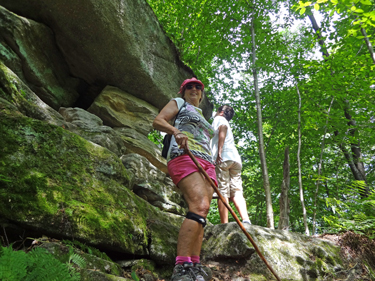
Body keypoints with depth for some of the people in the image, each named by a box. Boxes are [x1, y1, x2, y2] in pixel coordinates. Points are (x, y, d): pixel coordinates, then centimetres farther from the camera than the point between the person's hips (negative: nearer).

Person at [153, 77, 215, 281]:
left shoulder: (202, 117, 37)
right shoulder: (179, 103, 19)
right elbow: (158, 121, 2)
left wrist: (212, 173, 19)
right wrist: (175, 131, -19)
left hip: (207, 164, 8)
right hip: (184, 157, -7)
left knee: (201, 215, -7)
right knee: (200, 206, -28)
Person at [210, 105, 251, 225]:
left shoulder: (219, 118, 13)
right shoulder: (226, 122, 36)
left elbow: (223, 128, -11)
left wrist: (219, 151, -20)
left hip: (223, 158, -7)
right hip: (235, 159, 7)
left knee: (222, 192, -10)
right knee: (236, 192, -4)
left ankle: (224, 225, -15)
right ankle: (246, 220, -21)